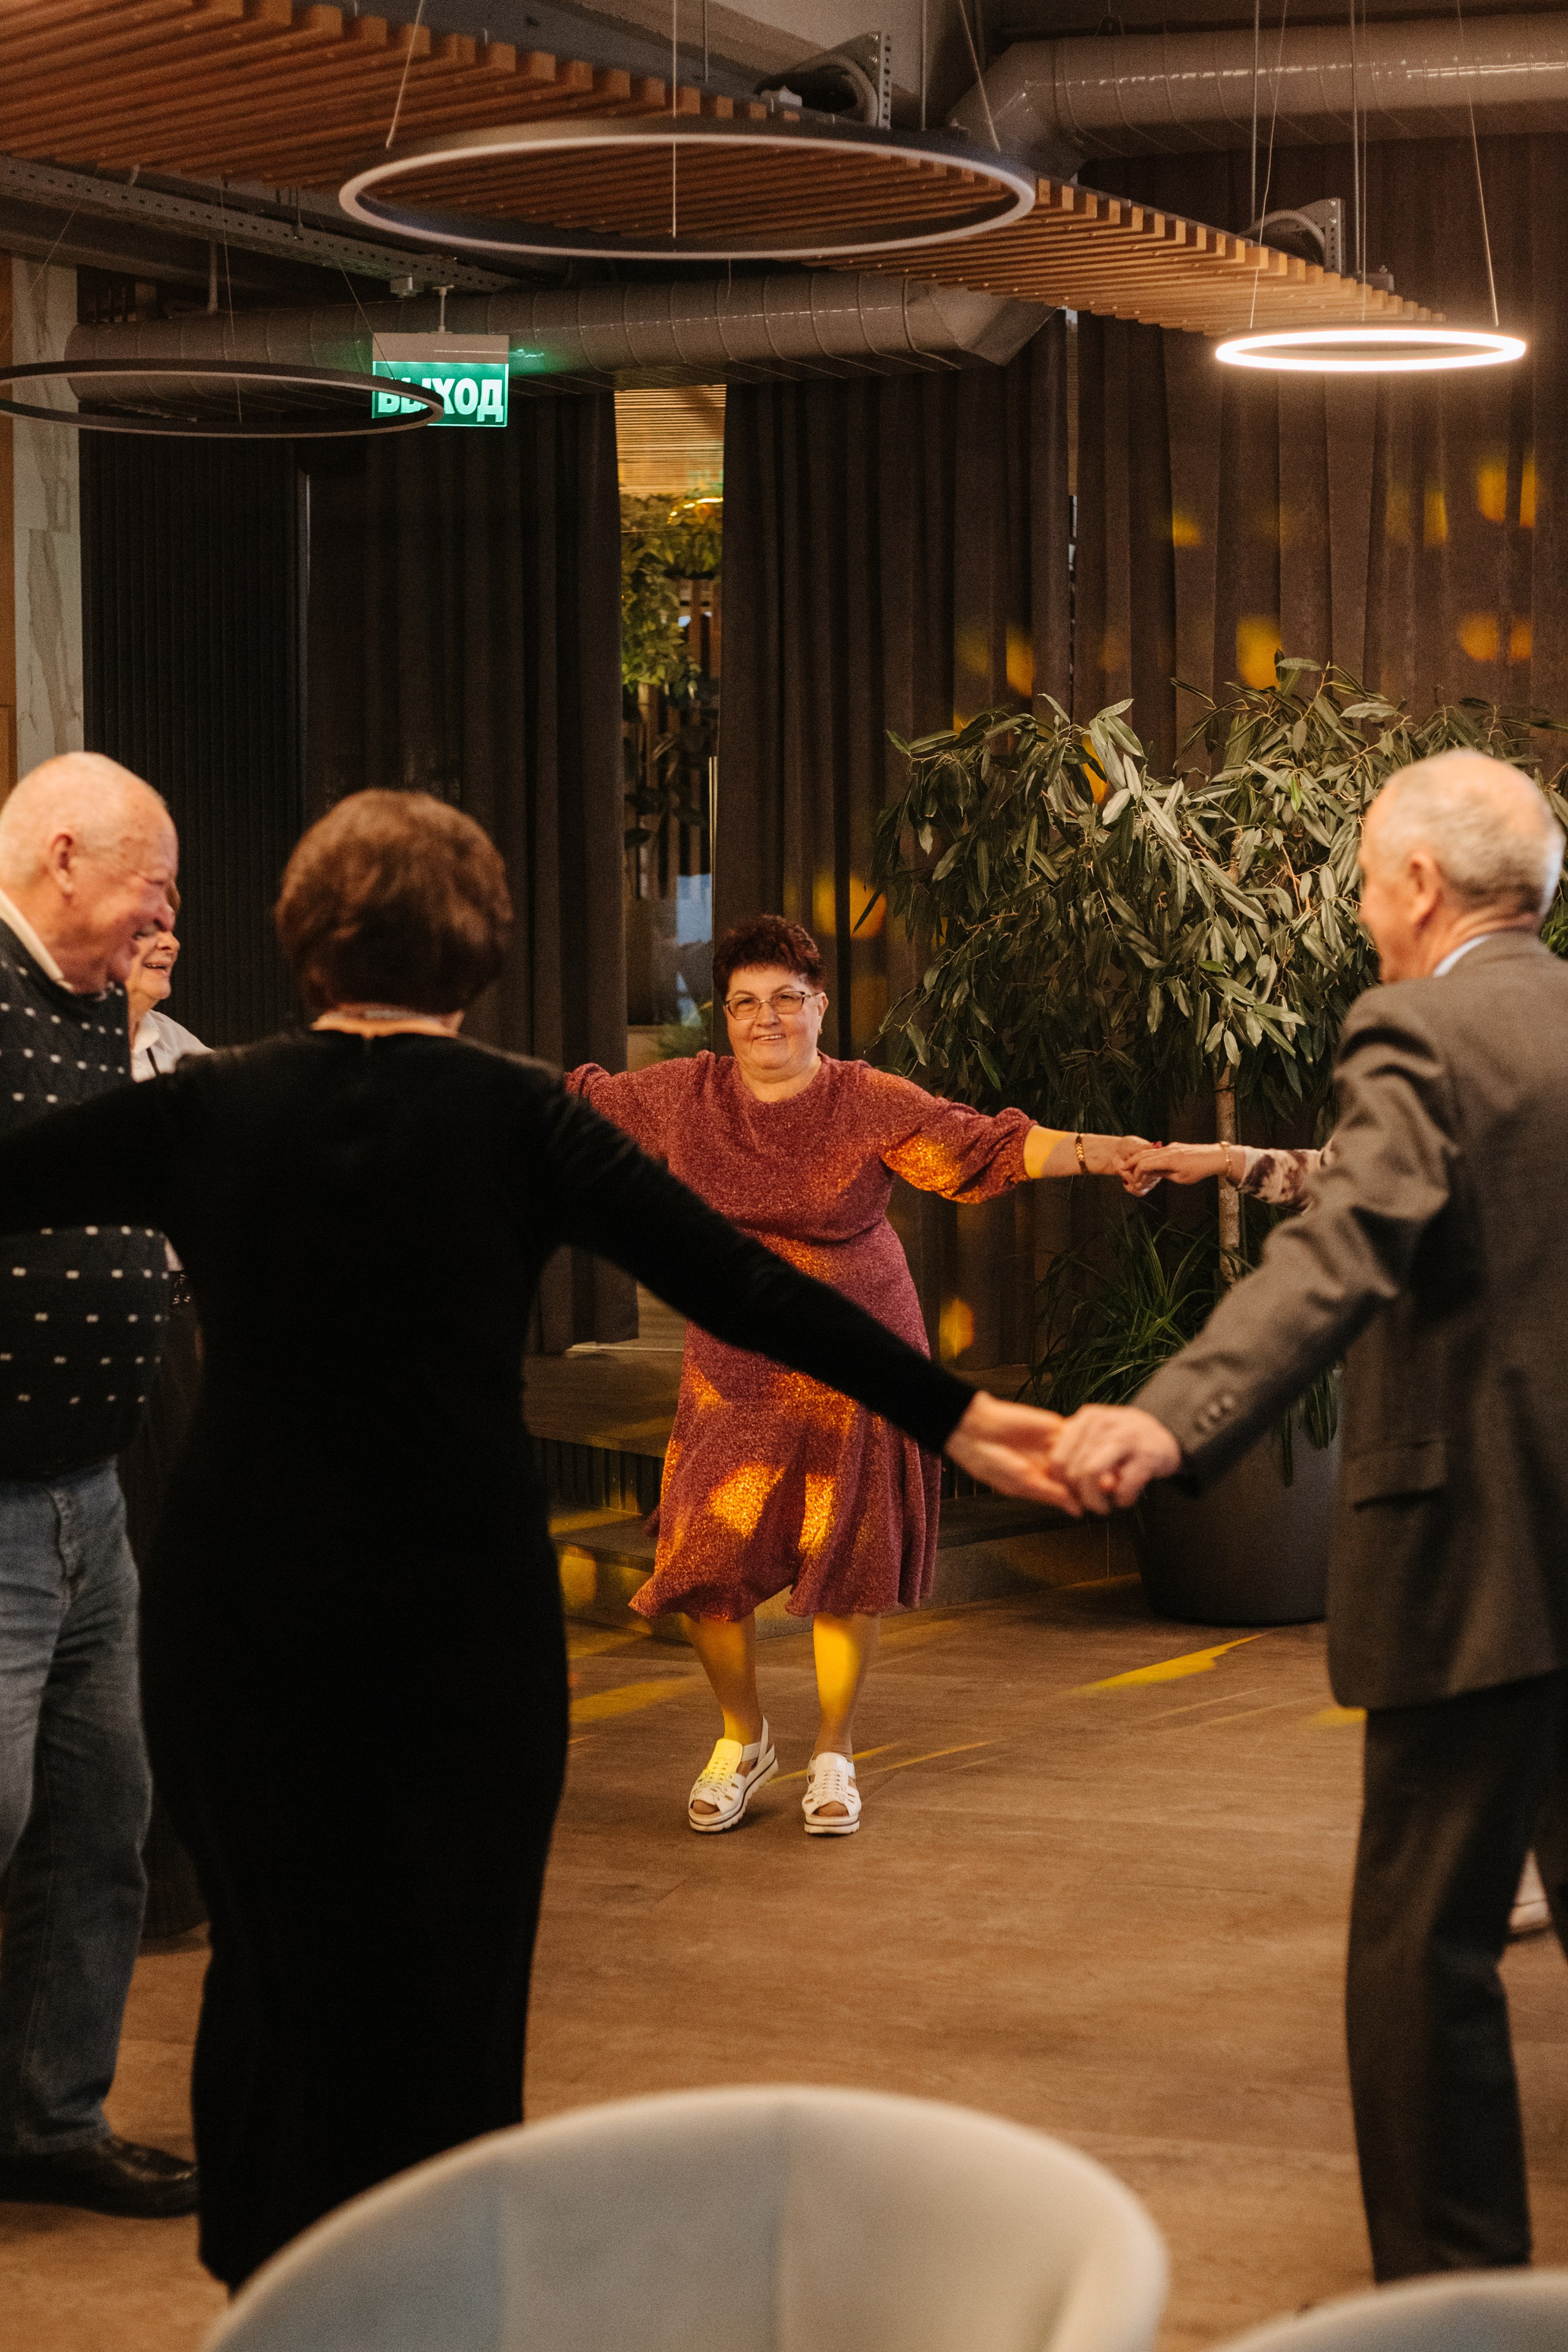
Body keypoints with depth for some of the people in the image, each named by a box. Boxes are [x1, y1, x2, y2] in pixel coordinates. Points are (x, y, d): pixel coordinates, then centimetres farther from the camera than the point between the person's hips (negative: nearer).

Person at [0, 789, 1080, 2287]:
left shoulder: (208, 1110, -4)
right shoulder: (514, 1116, -8)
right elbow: (737, 1284, -9)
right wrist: (944, 1414, -5)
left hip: (236, 1611, 2)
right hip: (461, 1615, -1)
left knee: (278, 1955, 18)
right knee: (446, 1989, 12)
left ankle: (270, 2276, 28)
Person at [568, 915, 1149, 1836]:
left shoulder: (872, 1104, -10)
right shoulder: (684, 1096, 0)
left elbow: (982, 1145, -18)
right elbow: (585, 1104, 14)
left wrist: (1092, 1152, -32)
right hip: (734, 1373, 2)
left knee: (846, 1562, 3)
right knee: (705, 1563, -2)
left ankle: (834, 1754, 23)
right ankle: (743, 1739, 24)